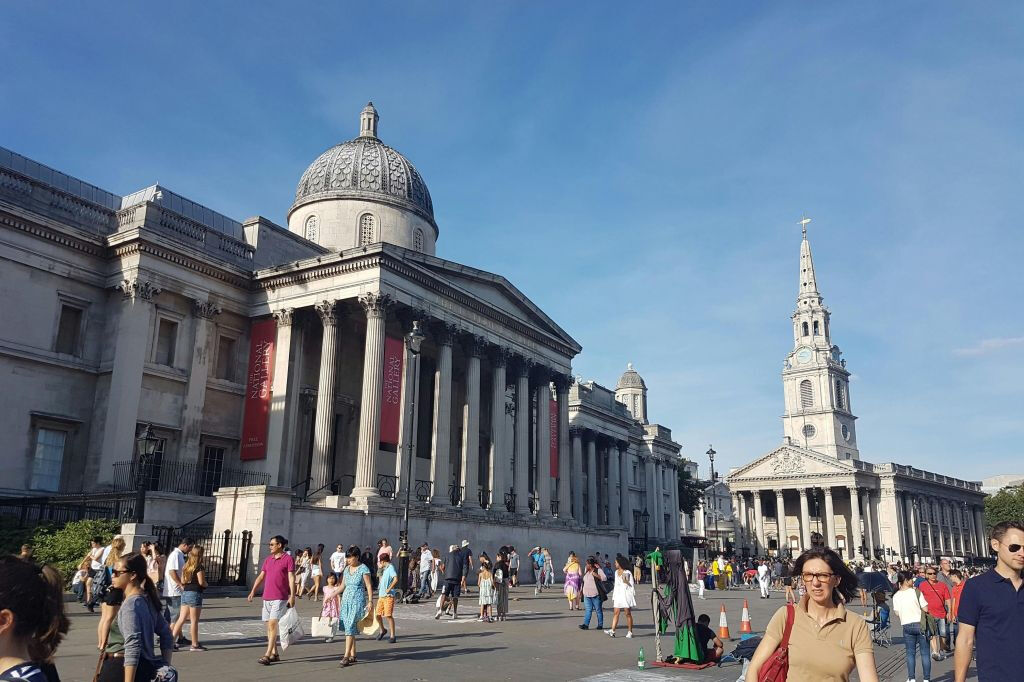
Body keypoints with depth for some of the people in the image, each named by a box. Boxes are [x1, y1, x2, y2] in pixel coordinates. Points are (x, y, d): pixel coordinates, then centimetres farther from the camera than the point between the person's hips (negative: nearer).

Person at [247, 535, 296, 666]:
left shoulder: (288, 559, -5)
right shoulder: (268, 560, 14)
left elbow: (291, 578, -10)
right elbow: (261, 577, 13)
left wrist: (292, 596, -16)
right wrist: (253, 591, 3)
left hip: (280, 598, -7)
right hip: (267, 597, 7)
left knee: (272, 624, -13)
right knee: (269, 625, 10)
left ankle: (267, 655, -12)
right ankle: (274, 653, 19)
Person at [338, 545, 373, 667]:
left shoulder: (363, 569, -7)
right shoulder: (347, 569, 12)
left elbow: (369, 586, -8)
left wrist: (370, 601, -15)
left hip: (357, 601, -6)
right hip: (346, 600, 6)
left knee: (350, 627, -13)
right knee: (349, 628, 6)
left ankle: (346, 656, -13)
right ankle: (352, 656, 13)